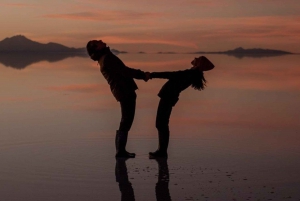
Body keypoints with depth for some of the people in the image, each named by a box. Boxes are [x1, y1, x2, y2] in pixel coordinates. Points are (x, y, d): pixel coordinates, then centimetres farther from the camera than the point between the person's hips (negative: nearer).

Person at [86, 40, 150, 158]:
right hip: (124, 92, -9)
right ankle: (120, 150, -5)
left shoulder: (105, 58, 20)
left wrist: (141, 74, 11)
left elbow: (123, 71, 20)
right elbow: (125, 71, -15)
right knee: (126, 122, -7)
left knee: (126, 121, 14)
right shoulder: (107, 58, -11)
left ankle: (120, 150, 17)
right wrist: (142, 75, -7)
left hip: (125, 92, 9)